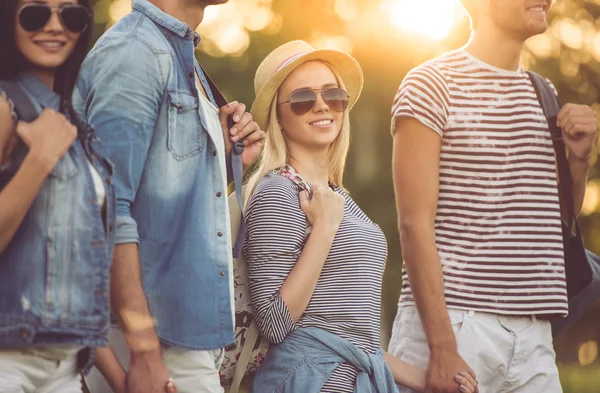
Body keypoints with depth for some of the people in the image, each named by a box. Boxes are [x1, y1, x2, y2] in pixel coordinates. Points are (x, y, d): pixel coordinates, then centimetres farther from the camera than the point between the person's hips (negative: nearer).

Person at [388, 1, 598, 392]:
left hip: (533, 334, 6)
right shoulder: (432, 84, -4)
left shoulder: (543, 94, 15)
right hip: (454, 326, -6)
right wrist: (442, 346, -19)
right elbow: (415, 223, -11)